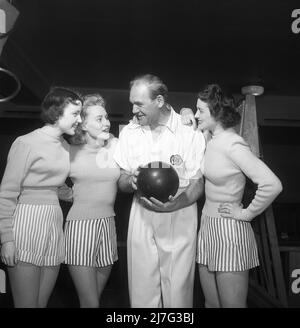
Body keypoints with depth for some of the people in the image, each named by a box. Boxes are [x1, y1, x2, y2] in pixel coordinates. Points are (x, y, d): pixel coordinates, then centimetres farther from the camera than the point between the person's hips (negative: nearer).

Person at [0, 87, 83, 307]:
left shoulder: (66, 147, 13)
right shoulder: (27, 143, -8)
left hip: (54, 225, 7)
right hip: (26, 224, -6)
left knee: (42, 302, 11)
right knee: (27, 304, 0)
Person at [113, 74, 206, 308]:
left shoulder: (190, 132, -5)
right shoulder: (129, 132, 6)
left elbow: (197, 185, -5)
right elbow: (122, 182, 9)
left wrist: (173, 205, -23)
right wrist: (131, 181, -15)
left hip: (180, 217, -3)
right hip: (141, 216, 3)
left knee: (178, 292, 1)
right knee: (141, 292, 6)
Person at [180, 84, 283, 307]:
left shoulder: (232, 144, -17)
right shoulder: (211, 141, 6)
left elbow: (272, 185, -26)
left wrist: (247, 214, -14)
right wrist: (186, 113, 4)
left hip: (228, 230, -8)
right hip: (208, 226, 8)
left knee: (232, 304, 4)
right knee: (212, 303, 17)